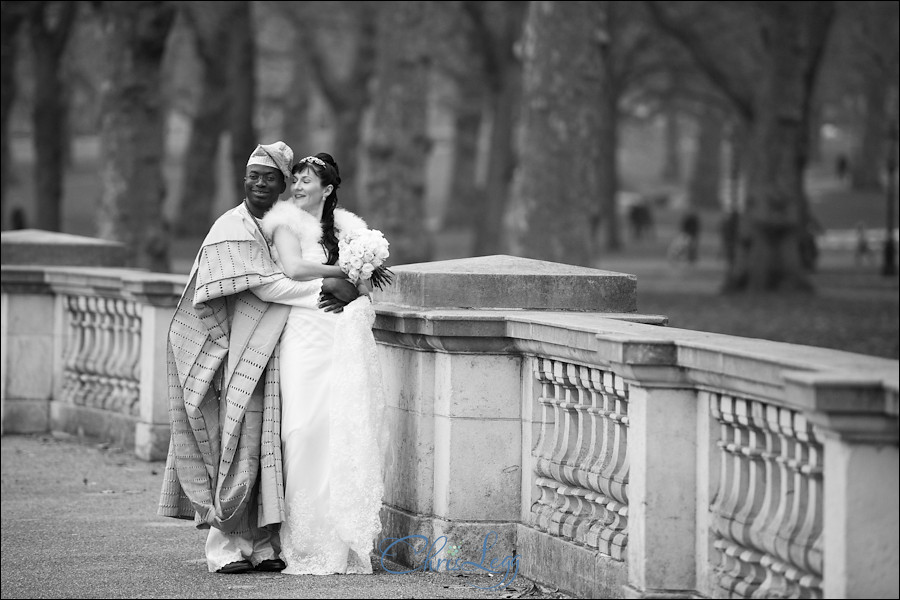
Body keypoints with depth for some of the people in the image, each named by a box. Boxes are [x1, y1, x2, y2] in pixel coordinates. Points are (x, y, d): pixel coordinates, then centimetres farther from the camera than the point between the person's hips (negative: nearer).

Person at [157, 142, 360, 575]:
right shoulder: (233, 228, -8)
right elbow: (263, 284, -16)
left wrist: (342, 289, -5)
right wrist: (326, 287, -16)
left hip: (276, 355, 7)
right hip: (243, 354, -7)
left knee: (268, 448, 5)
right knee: (239, 446, -7)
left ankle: (262, 544, 7)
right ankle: (226, 546, -2)